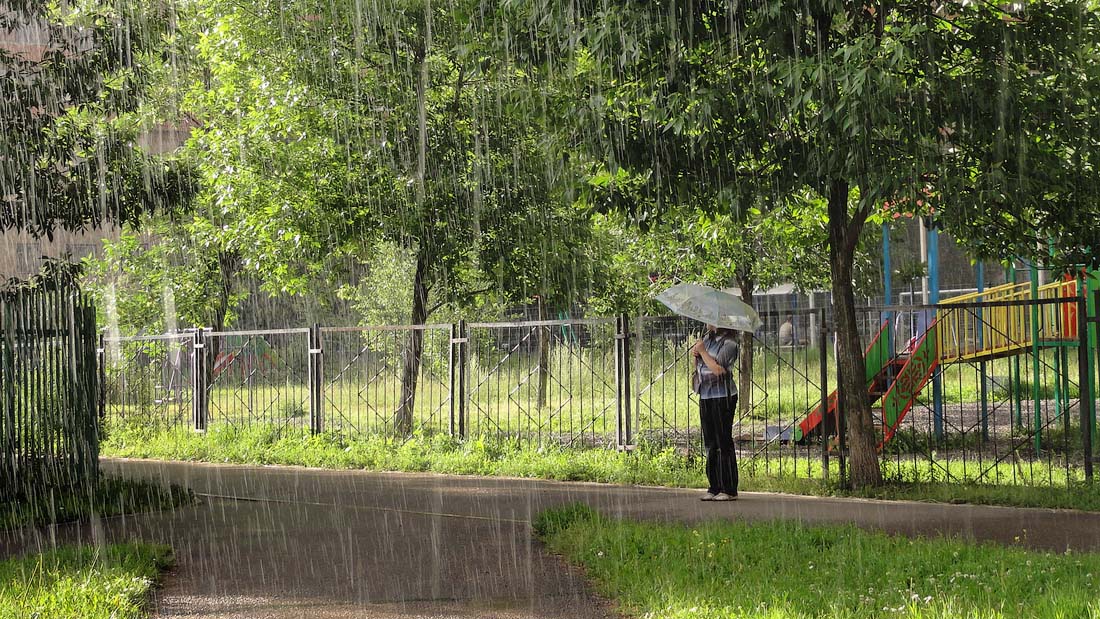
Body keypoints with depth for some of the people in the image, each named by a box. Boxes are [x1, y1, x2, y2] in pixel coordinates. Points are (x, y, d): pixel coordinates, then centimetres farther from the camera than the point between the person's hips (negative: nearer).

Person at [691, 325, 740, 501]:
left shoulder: (729, 344, -11)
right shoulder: (707, 338, 13)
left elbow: (718, 369, -22)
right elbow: (698, 367, 23)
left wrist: (702, 351, -12)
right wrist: (696, 355, 2)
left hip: (722, 396, -8)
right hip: (705, 396, 8)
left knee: (723, 443, -6)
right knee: (710, 444, 10)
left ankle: (729, 490, -2)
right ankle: (714, 488, 15)